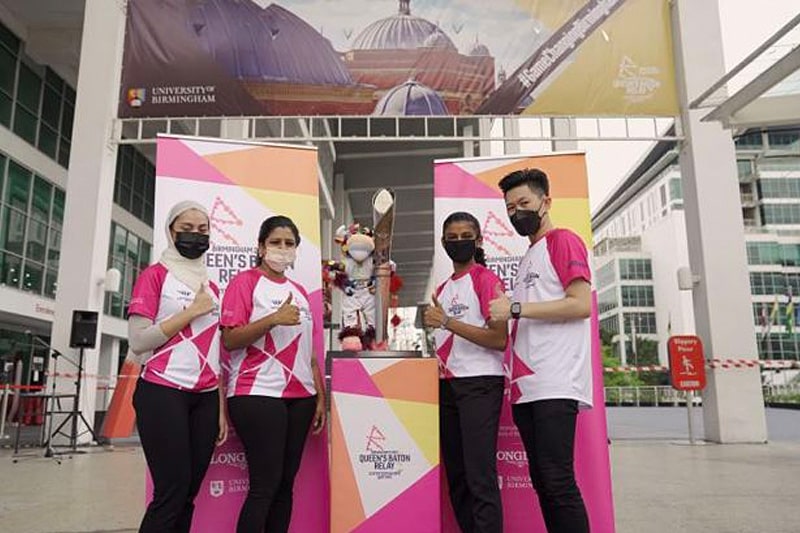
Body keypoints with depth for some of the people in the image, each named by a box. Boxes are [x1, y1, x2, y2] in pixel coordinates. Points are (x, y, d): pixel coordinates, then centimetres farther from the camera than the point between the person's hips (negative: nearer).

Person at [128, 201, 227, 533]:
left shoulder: (211, 287, 17)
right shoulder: (156, 275, 1)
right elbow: (137, 341, -10)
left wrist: (222, 409, 12)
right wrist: (192, 312, -10)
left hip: (205, 397, 6)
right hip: (163, 393, -6)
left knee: (188, 494, 7)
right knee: (171, 492, -7)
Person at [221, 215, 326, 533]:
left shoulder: (299, 291, 17)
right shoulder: (245, 281, -1)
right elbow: (230, 340, -11)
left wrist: (320, 397, 13)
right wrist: (274, 319, -22)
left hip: (300, 397, 6)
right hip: (257, 396, -6)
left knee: (286, 483, 9)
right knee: (265, 485, -7)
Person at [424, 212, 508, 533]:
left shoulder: (486, 280, -4)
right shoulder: (442, 289, 17)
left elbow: (499, 340, -15)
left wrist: (448, 322, -19)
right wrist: (435, 359, 7)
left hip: (479, 384, -7)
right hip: (447, 385, 8)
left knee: (480, 476, -9)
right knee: (456, 475, 11)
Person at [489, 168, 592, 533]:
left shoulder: (563, 241, 1)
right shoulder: (527, 259, 25)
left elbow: (581, 304, -12)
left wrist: (516, 307, -13)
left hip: (555, 385, -8)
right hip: (526, 386, 9)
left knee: (557, 480, -11)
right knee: (541, 481, 9)